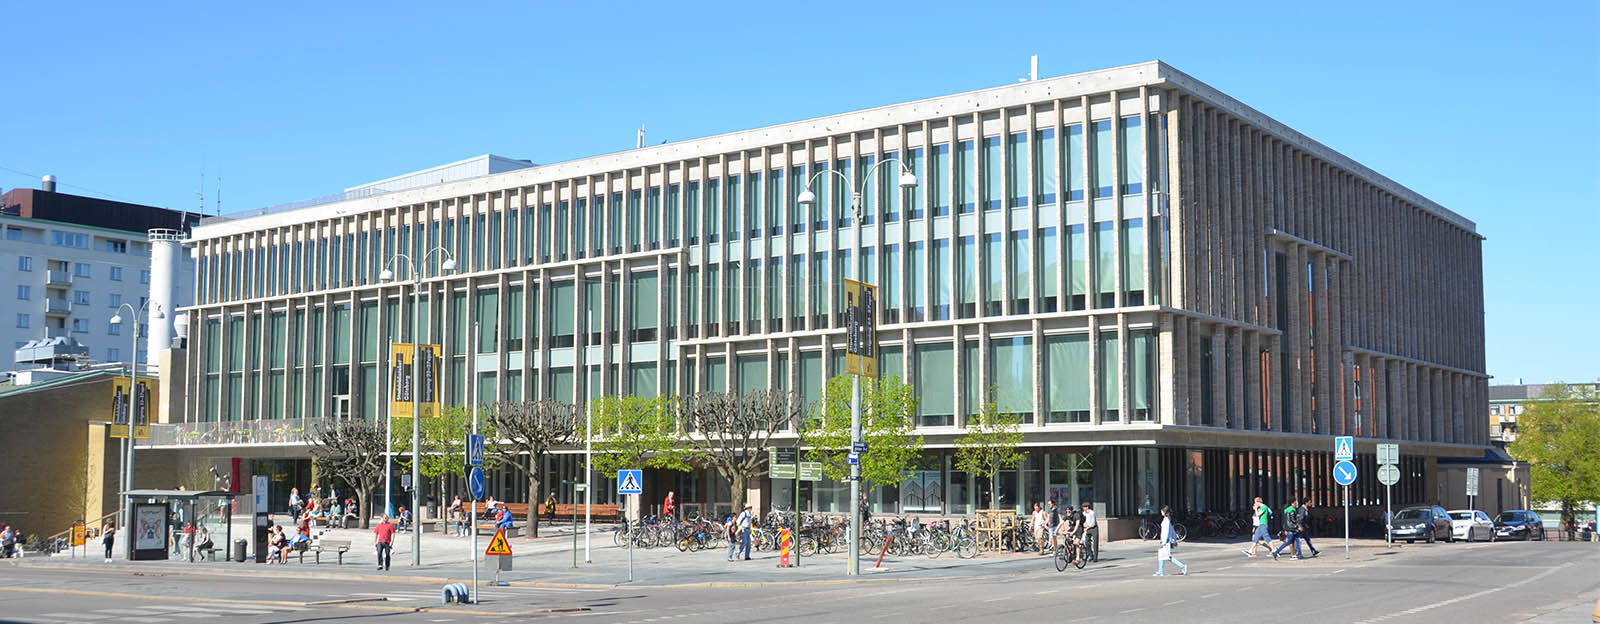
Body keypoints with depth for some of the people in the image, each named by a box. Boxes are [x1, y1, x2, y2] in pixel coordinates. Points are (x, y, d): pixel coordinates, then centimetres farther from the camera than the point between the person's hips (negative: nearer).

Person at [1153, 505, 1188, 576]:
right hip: (1164, 540, 10)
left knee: (1168, 556, -10)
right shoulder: (1168, 519, 15)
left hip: (1166, 539, -10)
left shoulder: (1166, 519, -13)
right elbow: (1173, 531, 19)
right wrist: (1175, 541, 23)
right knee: (1160, 555, 11)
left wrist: (1165, 541, -24)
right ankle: (1160, 572, 13)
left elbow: (1167, 530, -20)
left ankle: (1183, 567, -11)